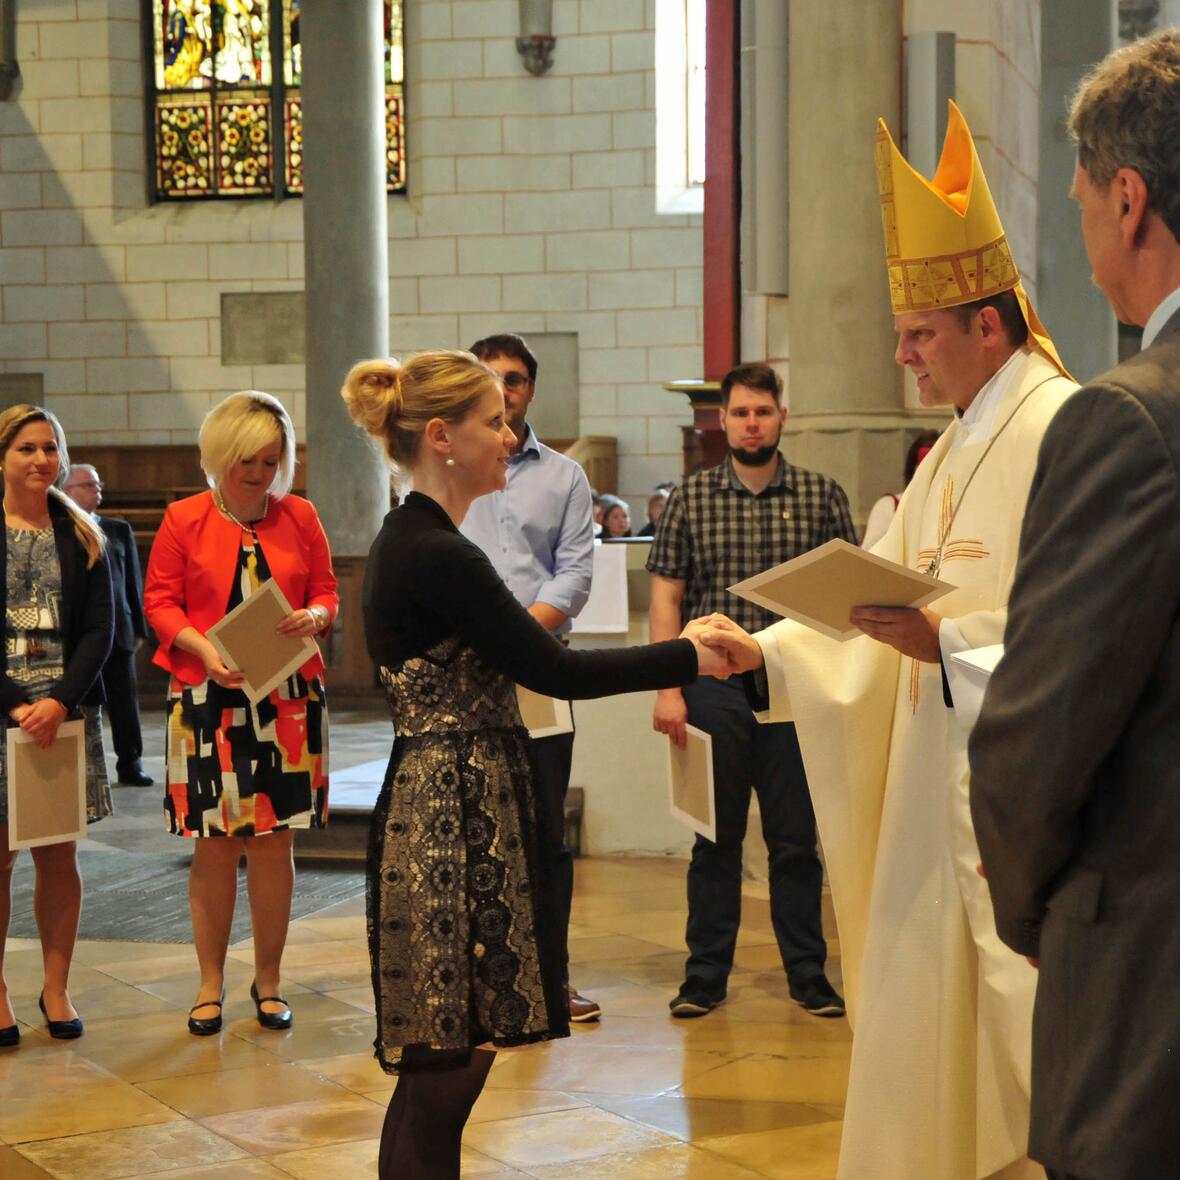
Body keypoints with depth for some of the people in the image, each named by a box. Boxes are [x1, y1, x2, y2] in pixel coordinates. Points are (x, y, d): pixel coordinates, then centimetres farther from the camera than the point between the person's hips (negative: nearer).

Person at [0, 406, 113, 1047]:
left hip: (67, 711, 2)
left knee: (58, 855, 5)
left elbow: (98, 632, 4)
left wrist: (61, 700, -11)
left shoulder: (81, 538, 9)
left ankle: (56, 988, 15)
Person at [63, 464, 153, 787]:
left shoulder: (119, 530, 11)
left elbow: (133, 582, 11)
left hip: (117, 630, 3)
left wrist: (139, 628, 7)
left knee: (125, 700, 4)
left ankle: (130, 765, 11)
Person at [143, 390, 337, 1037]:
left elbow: (327, 591, 12)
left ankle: (268, 981, 16)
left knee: (274, 841, 3)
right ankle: (211, 985, 13)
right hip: (207, 697, -1)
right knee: (214, 844, 1)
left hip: (287, 699, 2)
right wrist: (204, 649, -16)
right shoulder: (184, 520, 1)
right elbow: (159, 601, 1)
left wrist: (313, 617, -11)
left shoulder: (299, 518, 8)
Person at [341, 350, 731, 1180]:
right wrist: (688, 658, -10)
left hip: (451, 804, 10)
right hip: (451, 820, -10)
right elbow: (553, 669, -17)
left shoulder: (414, 544, 13)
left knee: (446, 1066, 13)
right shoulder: (437, 556, -17)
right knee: (444, 1070, -3)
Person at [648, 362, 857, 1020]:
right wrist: (668, 688, -5)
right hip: (713, 687, 0)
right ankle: (707, 974, 16)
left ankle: (808, 972, 16)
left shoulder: (823, 496, 4)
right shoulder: (692, 498, 5)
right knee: (716, 836, 7)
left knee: (797, 838, 5)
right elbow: (667, 597, 3)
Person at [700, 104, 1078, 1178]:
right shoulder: (951, 454, 17)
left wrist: (949, 643, -25)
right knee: (929, 1047, 14)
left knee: (1030, 1060, -3)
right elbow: (873, 602, 17)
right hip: (940, 804, 9)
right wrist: (762, 651, 6)